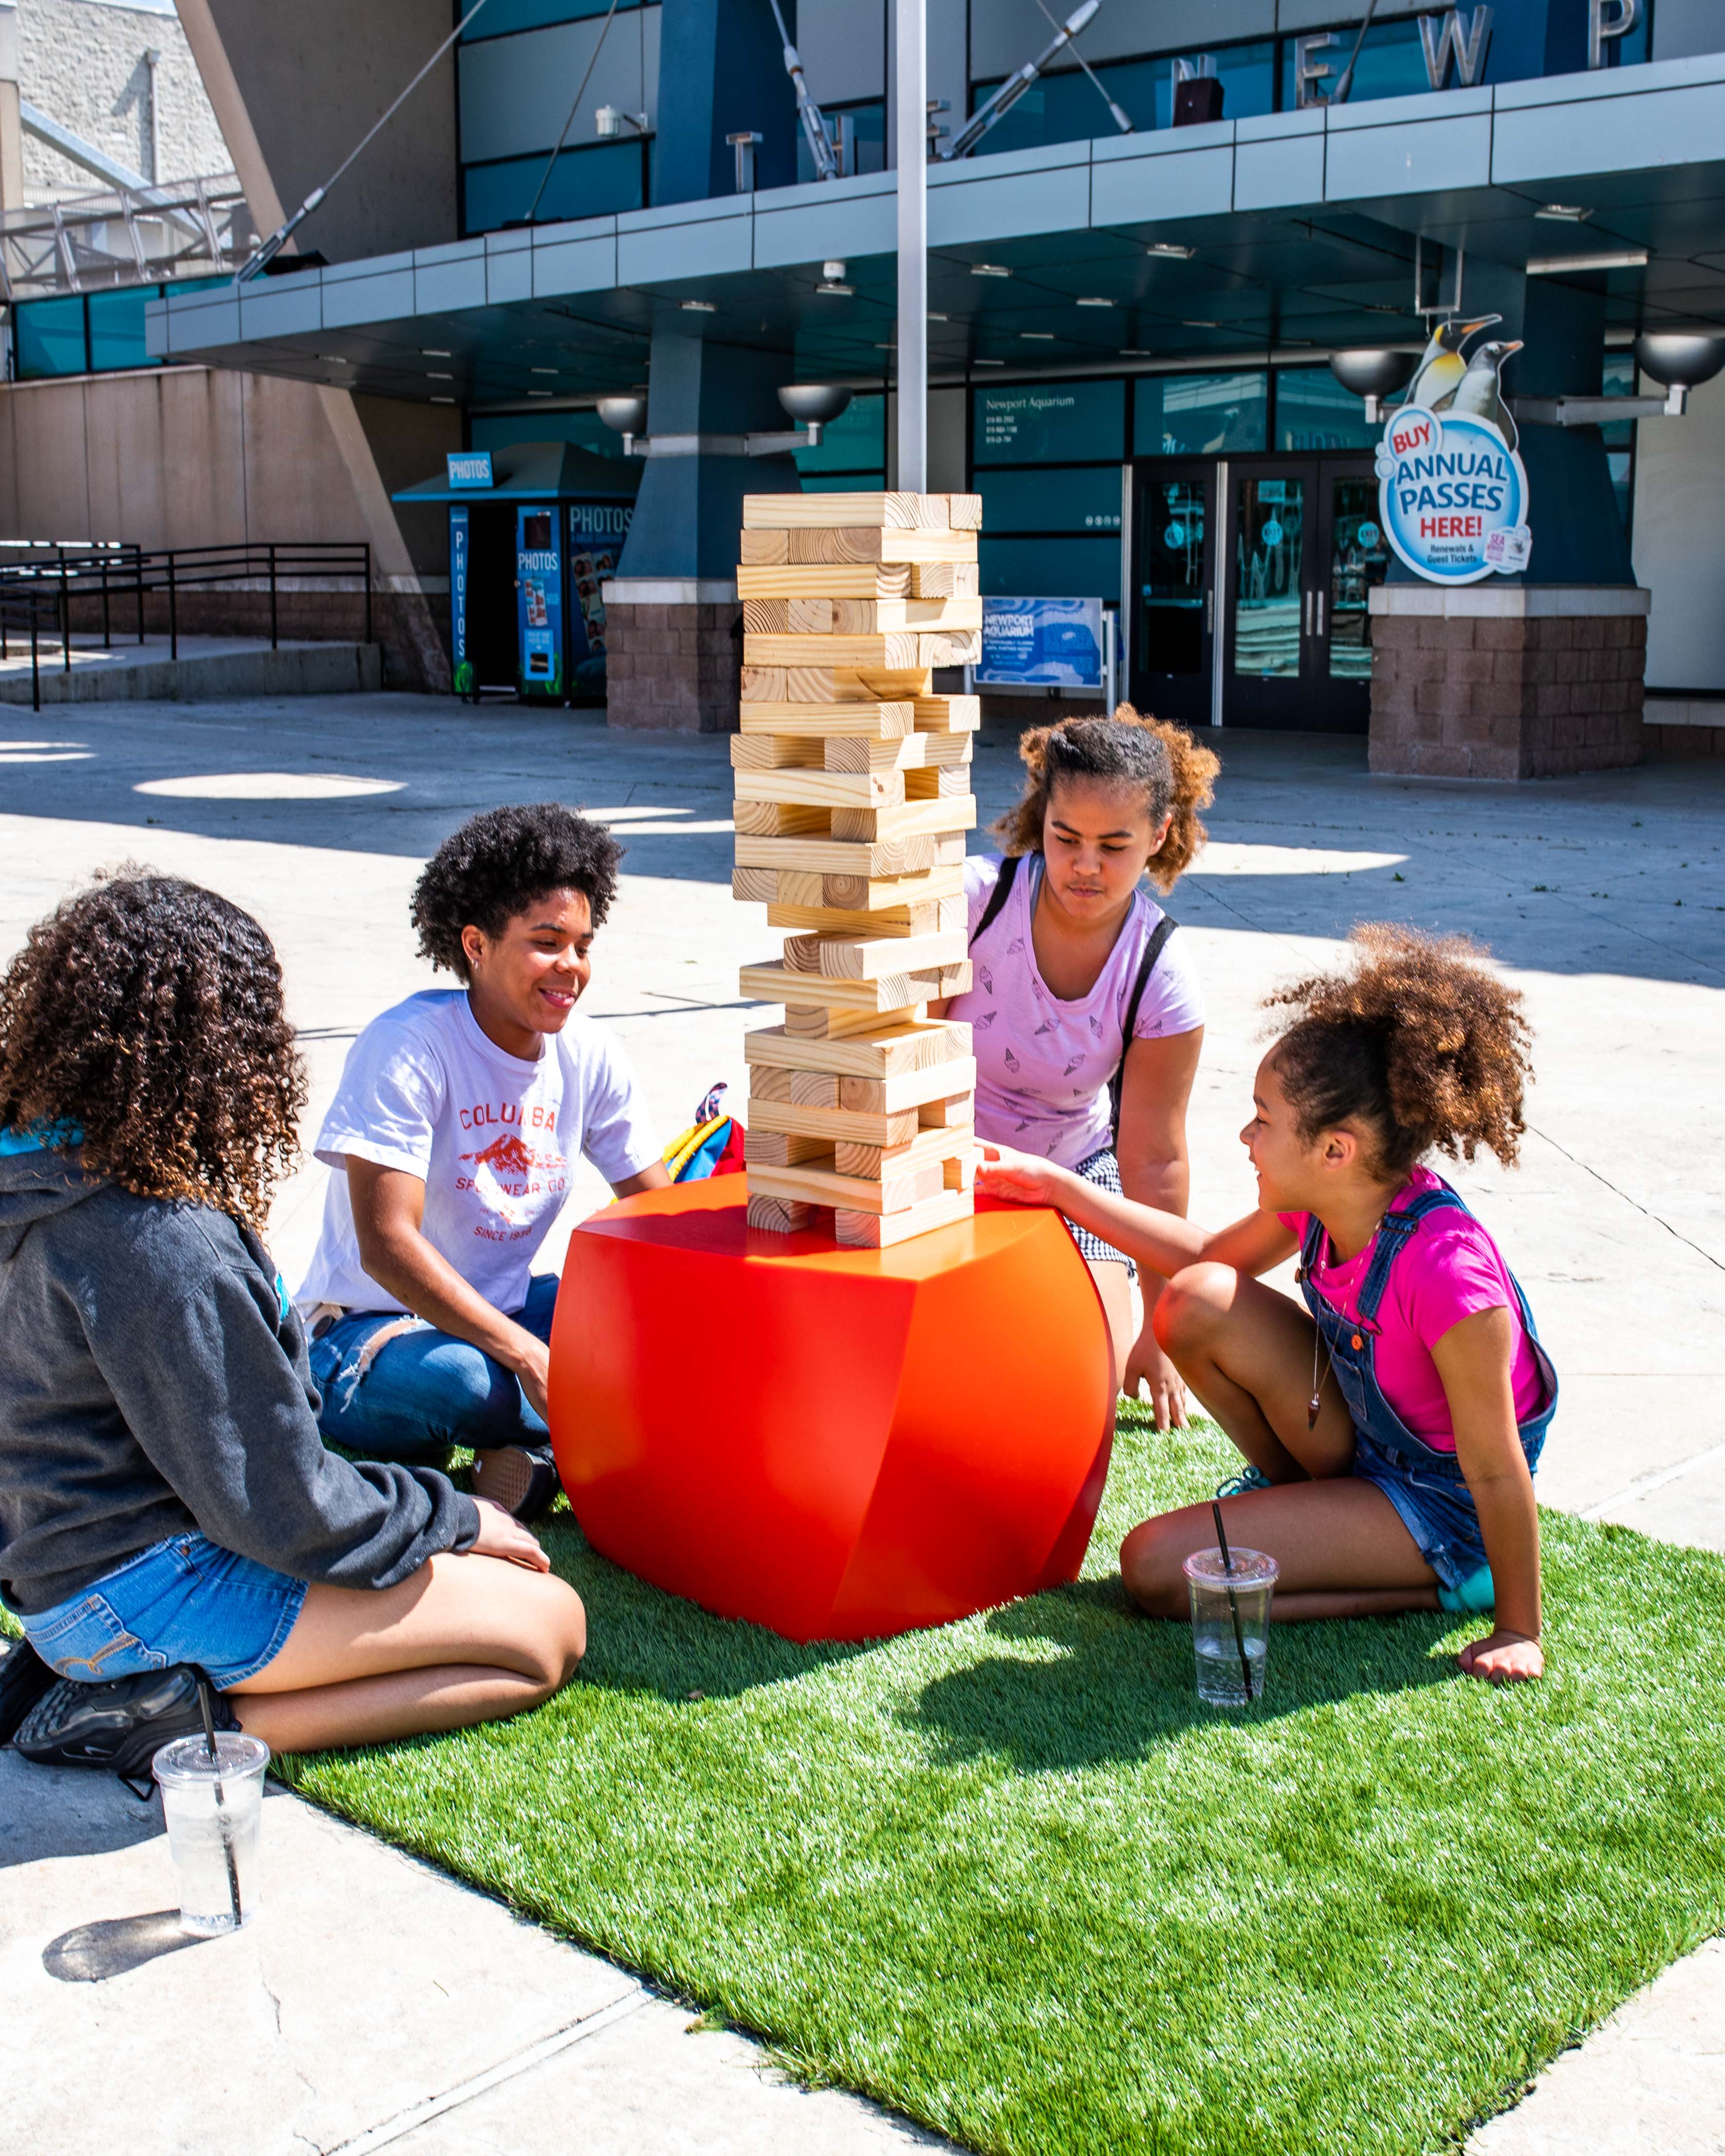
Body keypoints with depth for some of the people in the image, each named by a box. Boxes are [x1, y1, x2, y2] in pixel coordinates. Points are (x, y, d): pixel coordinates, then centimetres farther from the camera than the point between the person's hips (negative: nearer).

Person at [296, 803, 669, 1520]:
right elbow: (387, 1245, -27)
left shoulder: (589, 1056, -2)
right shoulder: (409, 1046, -20)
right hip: (365, 1328, -5)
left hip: (505, 1312, 6)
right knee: (461, 1380, -39)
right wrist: (529, 1356, -35)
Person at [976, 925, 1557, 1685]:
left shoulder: (1445, 1269, -35)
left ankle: (1423, 1587, -4)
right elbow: (1211, 1255, 9)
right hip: (1361, 1444, 7)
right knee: (1198, 1303, -12)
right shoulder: (1322, 1202, -11)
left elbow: (1497, 1473, -26)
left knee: (1157, 1570, -16)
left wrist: (1518, 1634, -17)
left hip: (1440, 1508, -7)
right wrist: (1059, 1187, 6)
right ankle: (1303, 1501, 8)